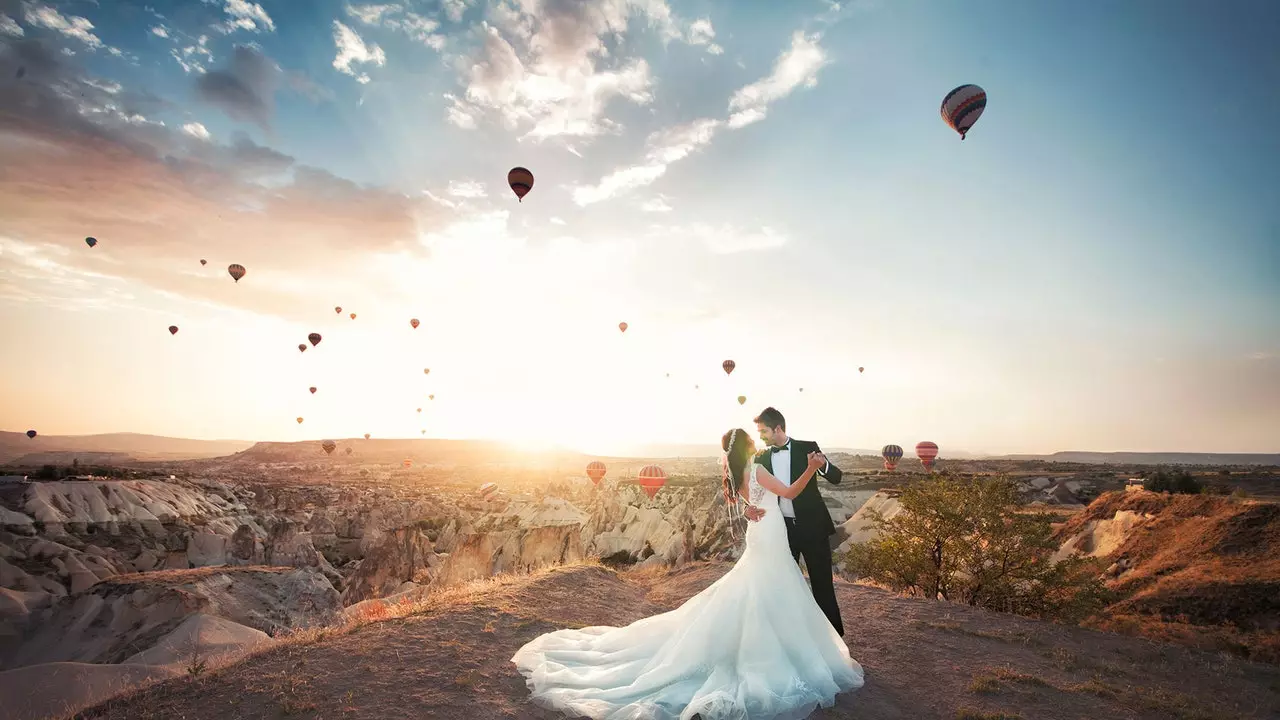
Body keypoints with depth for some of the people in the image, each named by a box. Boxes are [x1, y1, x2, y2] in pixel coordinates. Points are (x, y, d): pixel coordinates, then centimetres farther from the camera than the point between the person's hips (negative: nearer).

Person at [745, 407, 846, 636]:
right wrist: (749, 508, -20)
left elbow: (836, 478, -8)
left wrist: (823, 465, -30)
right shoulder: (762, 458, 2)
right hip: (782, 529, 3)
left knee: (822, 583, 5)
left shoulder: (807, 448, -6)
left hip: (812, 526, -3)